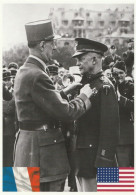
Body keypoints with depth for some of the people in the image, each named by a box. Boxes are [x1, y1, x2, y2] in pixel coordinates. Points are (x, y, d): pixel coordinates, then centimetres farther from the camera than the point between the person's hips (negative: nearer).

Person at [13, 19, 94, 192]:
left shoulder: (24, 71, 10)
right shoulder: (37, 76, -22)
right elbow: (66, 113, -22)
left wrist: (64, 92, 15)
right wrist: (84, 96, -6)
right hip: (42, 151, -11)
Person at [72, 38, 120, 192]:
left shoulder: (105, 87, -13)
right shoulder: (84, 84, 12)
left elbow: (110, 128, -18)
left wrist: (103, 162, -20)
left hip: (95, 156, -8)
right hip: (81, 155, 8)